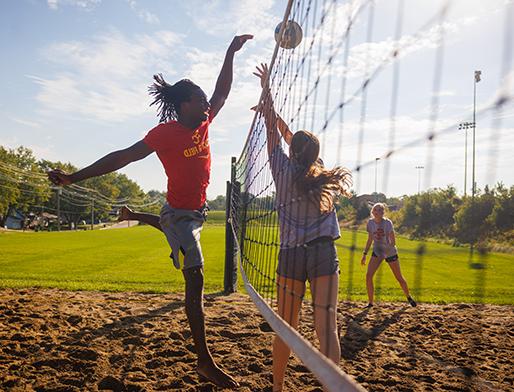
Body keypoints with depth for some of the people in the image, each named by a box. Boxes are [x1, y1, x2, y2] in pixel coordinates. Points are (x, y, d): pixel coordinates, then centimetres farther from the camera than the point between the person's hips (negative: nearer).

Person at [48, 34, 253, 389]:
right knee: (196, 278, -13)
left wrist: (231, 53, 12)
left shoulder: (202, 124, 2)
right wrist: (74, 178, -20)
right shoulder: (166, 132, -19)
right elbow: (123, 157, -18)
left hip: (197, 210, 9)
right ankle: (204, 361, -9)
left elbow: (222, 93, 15)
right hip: (179, 212, -9)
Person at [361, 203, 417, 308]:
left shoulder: (387, 223, -22)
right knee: (368, 276, -13)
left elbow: (393, 242, -22)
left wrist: (386, 249, -37)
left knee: (399, 277, 10)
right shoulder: (371, 222, -8)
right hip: (377, 251, 3)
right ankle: (370, 302, 0)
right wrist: (365, 254, 1)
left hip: (390, 252, -3)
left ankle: (408, 297, 36)